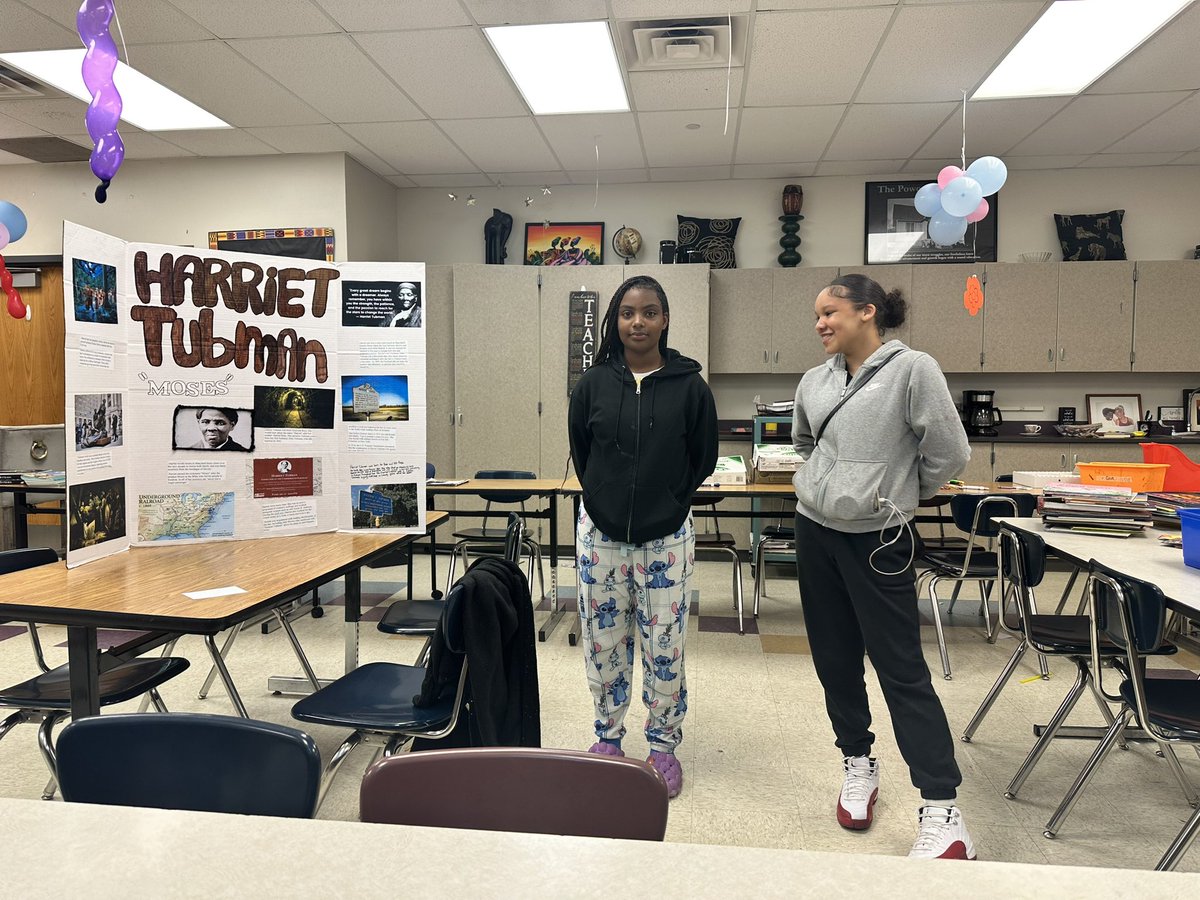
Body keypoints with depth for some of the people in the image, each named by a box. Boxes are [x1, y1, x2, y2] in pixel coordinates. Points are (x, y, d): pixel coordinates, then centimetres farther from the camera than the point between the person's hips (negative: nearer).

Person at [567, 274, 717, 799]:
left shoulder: (689, 386, -4)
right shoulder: (594, 383, 0)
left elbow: (704, 458, 6)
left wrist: (669, 503, 5)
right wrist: (603, 500, 9)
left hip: (665, 539, -1)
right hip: (601, 535, 2)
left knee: (664, 648, 6)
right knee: (603, 644, 12)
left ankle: (663, 746, 26)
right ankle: (608, 739, 31)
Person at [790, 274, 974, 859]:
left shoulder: (912, 370, -10)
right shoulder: (815, 381, 7)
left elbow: (949, 453, -9)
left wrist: (896, 493, 3)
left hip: (876, 539, -6)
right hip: (814, 531, 6)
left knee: (902, 670, -4)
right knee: (835, 659, 13)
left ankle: (942, 813, 3)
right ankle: (858, 766, 32)